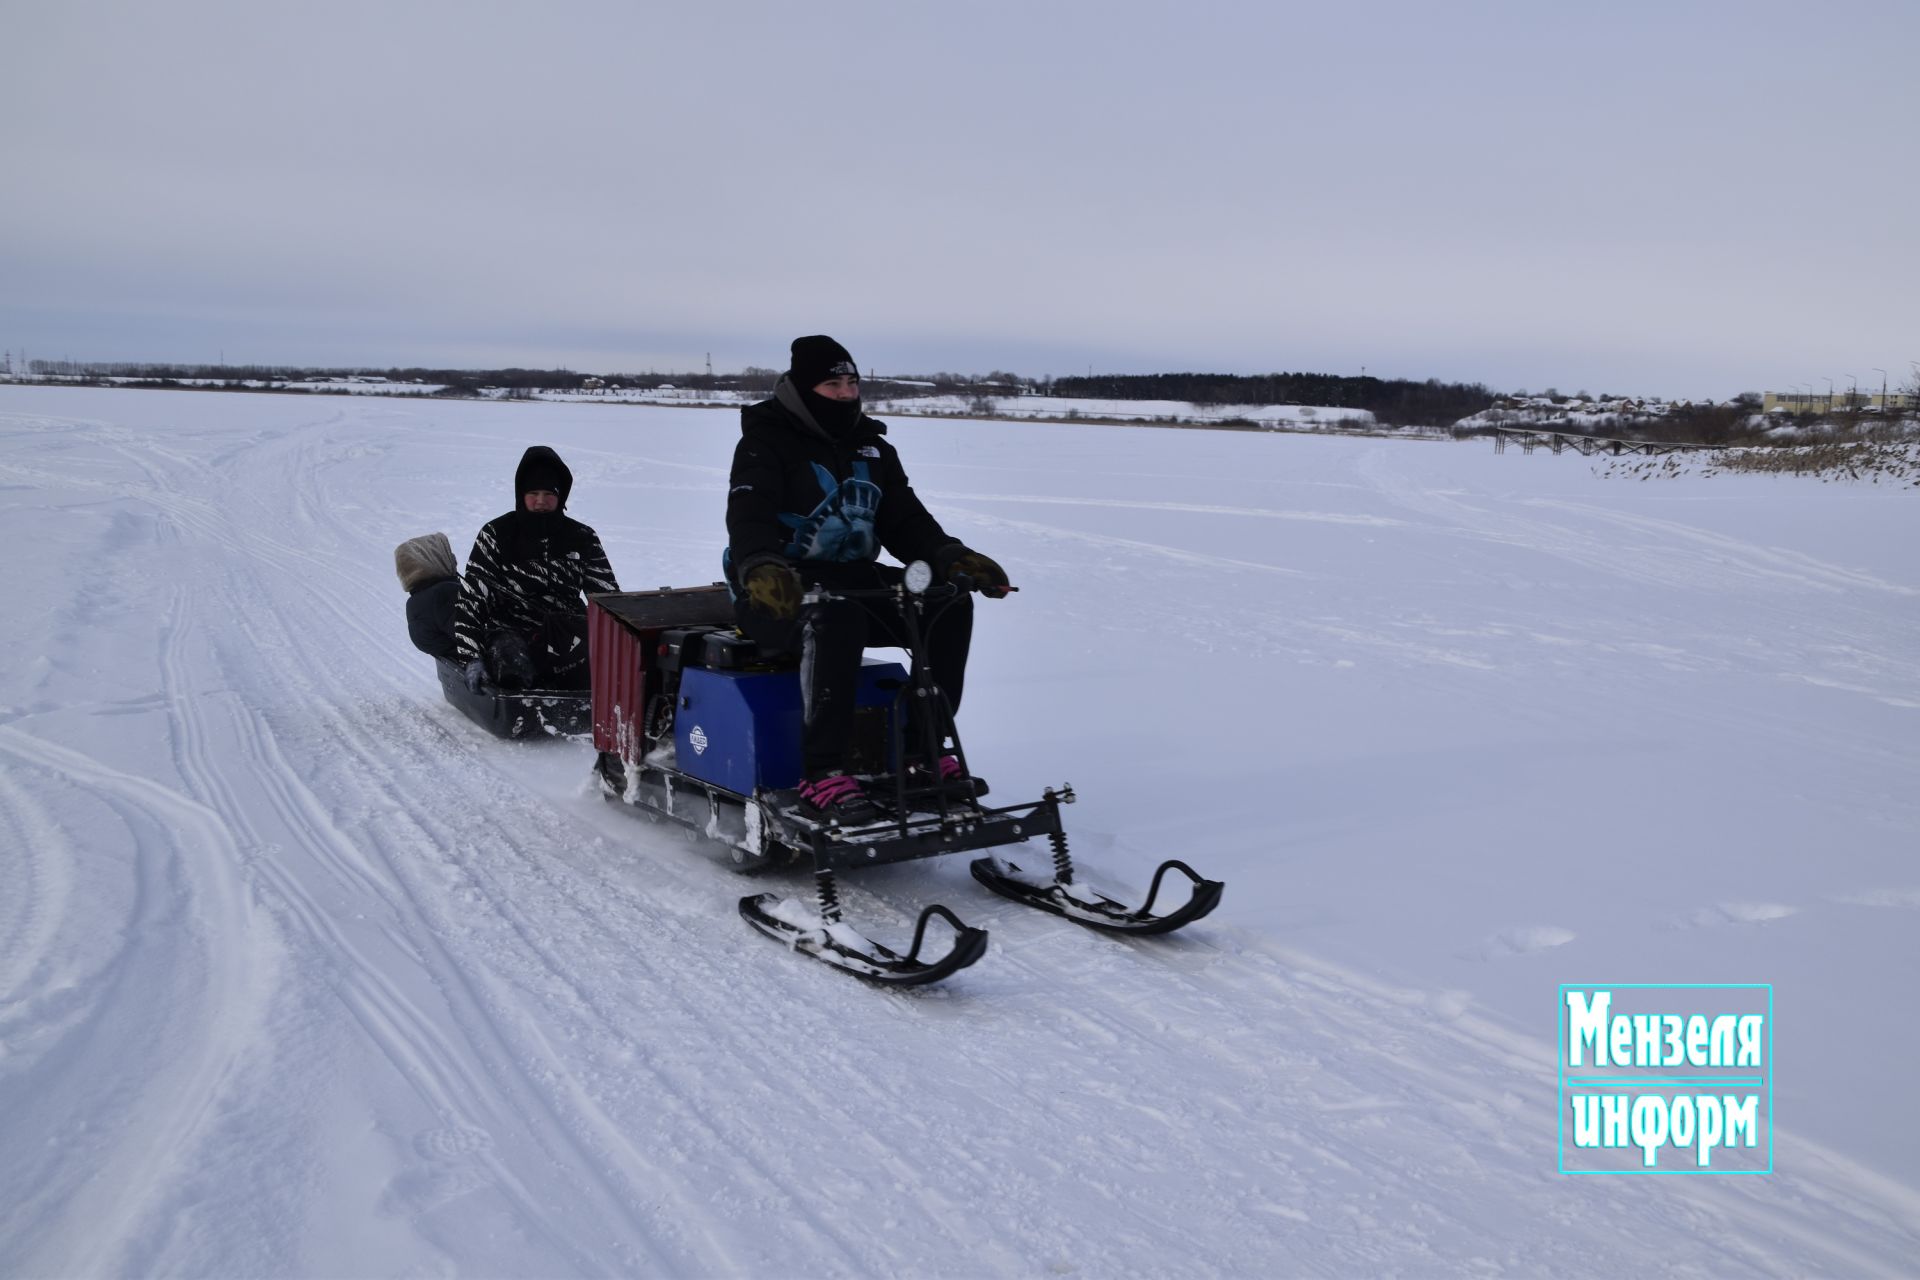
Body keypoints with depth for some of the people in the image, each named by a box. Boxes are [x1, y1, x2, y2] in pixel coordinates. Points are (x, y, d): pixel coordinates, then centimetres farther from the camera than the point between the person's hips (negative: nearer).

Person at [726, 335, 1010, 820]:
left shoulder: (871, 448, 14)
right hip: (777, 593, -6)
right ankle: (822, 773, -38)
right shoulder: (765, 443, -5)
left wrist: (949, 555, -12)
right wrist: (761, 567, -44)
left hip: (852, 578, 7)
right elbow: (748, 515, -22)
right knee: (835, 619, -40)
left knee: (949, 606, -14)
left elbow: (905, 520, 9)